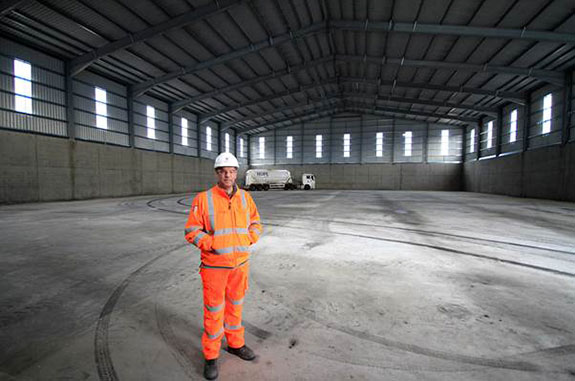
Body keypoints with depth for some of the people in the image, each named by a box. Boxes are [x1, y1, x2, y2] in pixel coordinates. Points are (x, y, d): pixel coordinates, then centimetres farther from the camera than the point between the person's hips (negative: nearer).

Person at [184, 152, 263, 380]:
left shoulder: (245, 198, 1)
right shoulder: (203, 199, -11)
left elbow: (256, 223, 9)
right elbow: (192, 231, -9)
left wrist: (247, 240, -8)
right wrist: (213, 244, -19)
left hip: (240, 263, 4)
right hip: (214, 265, -3)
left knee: (235, 305, 21)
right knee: (213, 310, 10)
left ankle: (235, 344, 43)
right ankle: (211, 356, 32)